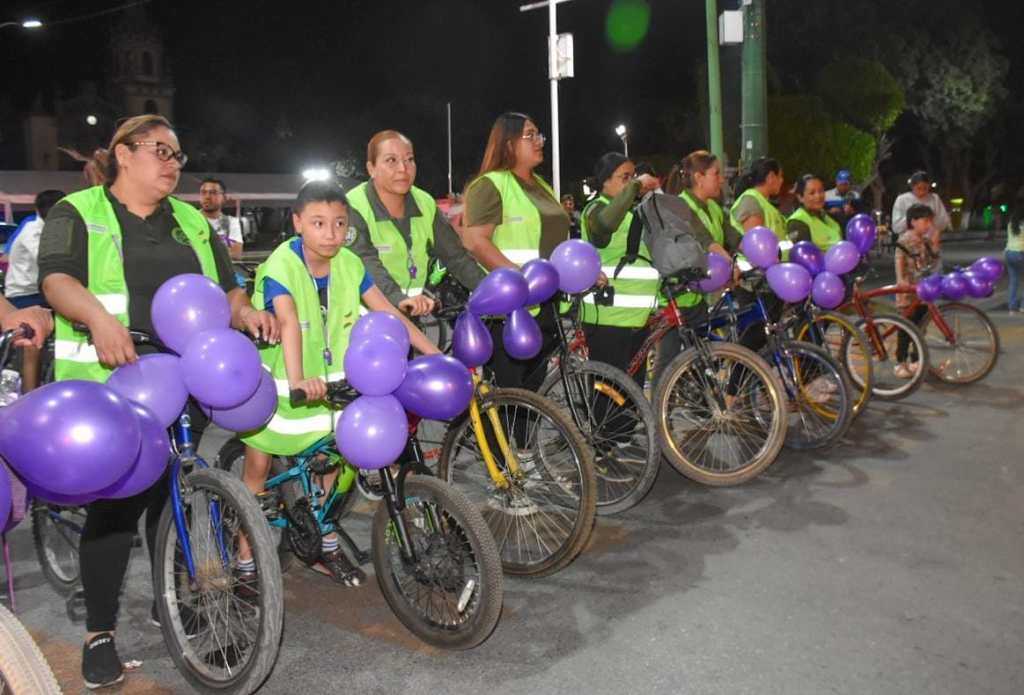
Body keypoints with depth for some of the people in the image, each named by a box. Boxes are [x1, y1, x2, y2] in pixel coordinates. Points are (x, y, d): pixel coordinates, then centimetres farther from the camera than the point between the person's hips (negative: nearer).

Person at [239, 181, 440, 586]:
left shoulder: (349, 264, -9)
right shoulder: (282, 266, -24)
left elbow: (387, 312, -8)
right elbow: (289, 323, -41)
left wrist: (435, 354, -13)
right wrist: (297, 380, -56)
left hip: (326, 379, 5)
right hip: (274, 381, -4)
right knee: (258, 467, 4)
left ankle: (326, 546, 28)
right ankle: (246, 561, 17)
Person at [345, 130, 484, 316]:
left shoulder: (425, 204, 7)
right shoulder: (353, 208, -12)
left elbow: (455, 255, 4)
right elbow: (365, 264, -27)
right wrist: (398, 299, -45)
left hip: (415, 314, 5)